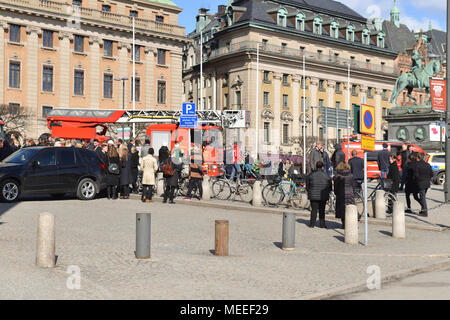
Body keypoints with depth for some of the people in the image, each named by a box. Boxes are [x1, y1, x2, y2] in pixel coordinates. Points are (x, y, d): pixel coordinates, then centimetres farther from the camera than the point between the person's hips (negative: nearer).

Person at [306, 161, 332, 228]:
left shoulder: (311, 175, 0)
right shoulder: (326, 176, -2)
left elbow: (307, 186, 5)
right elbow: (330, 187, 3)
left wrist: (309, 192, 19)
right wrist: (327, 192, 19)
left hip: (313, 196, 0)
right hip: (323, 197, 0)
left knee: (314, 210, 4)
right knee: (322, 210, 7)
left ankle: (312, 224, 2)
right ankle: (322, 224, 8)